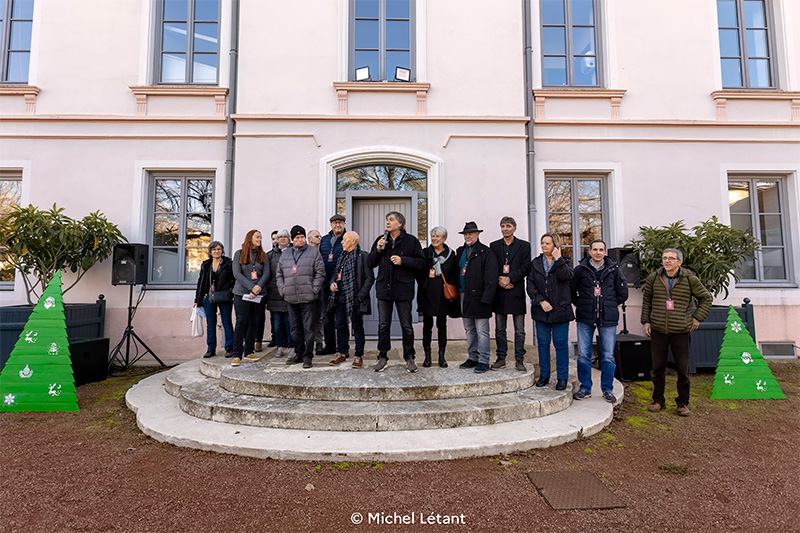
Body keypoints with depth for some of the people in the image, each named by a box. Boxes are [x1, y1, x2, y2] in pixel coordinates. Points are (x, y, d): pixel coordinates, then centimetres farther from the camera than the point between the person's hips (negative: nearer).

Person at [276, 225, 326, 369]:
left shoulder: (313, 252, 3)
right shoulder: (285, 254, 15)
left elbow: (320, 272, -2)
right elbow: (279, 275, 18)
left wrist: (314, 289, -10)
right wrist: (282, 290, 5)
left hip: (308, 297, -4)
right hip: (291, 298, 5)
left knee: (308, 328, -3)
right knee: (295, 328, 13)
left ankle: (308, 356, 4)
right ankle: (299, 353, 24)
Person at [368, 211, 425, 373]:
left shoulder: (411, 240, -2)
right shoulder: (381, 240, 9)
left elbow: (421, 262, -5)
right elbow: (371, 263, 10)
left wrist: (403, 261, -15)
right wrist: (378, 250, -7)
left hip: (403, 288, -3)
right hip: (384, 288, 3)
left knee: (406, 326, 6)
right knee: (383, 325, 8)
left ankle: (409, 358, 19)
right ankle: (383, 357, 20)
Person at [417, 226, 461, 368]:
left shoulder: (451, 254, 5)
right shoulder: (425, 253, 6)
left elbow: (455, 275, 6)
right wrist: (424, 282, -6)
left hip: (443, 295, 0)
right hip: (427, 294, 0)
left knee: (442, 325, 6)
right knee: (427, 325, 5)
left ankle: (442, 356, 14)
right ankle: (427, 356, 14)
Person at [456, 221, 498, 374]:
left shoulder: (486, 252, -7)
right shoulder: (460, 251, 15)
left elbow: (491, 278, -12)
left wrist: (486, 298, -18)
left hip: (478, 297, -7)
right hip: (464, 296, 7)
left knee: (482, 331, -3)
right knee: (469, 330, 15)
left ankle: (484, 361, 5)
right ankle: (473, 357, 26)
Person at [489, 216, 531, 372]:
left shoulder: (524, 245, 6)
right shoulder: (494, 246, 11)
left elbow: (526, 267, -5)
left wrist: (510, 278, -14)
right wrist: (499, 280, -12)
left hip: (517, 291, -2)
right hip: (499, 292, 2)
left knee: (519, 330, 2)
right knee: (499, 329, 8)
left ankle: (519, 360, 11)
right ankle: (501, 358, 18)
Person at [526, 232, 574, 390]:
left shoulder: (564, 263, 4)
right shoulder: (535, 263, 9)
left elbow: (566, 276, -18)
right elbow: (530, 285, 1)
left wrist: (558, 259, -17)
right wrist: (541, 301, -10)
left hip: (560, 310, -2)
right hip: (541, 311, 3)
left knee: (561, 344, 1)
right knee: (543, 344, 9)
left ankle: (562, 377, 12)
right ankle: (544, 375, 22)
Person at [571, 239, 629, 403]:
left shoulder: (613, 269, 4)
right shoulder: (581, 269, 2)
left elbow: (623, 292, 12)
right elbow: (571, 290, 12)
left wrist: (611, 306, 10)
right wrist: (581, 305, 9)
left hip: (608, 318, 0)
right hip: (585, 318, 0)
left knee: (608, 356, 4)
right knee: (583, 355, 3)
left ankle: (607, 389, 18)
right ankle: (585, 388, 17)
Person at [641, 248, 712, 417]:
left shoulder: (690, 279, -2)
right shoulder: (653, 278, 3)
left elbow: (706, 298, 12)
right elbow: (646, 299, 15)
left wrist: (697, 318, 4)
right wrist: (646, 321, 9)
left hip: (680, 331, -1)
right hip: (658, 331, 2)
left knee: (683, 368, 4)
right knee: (657, 367, 7)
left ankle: (683, 403, 20)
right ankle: (658, 400, 21)